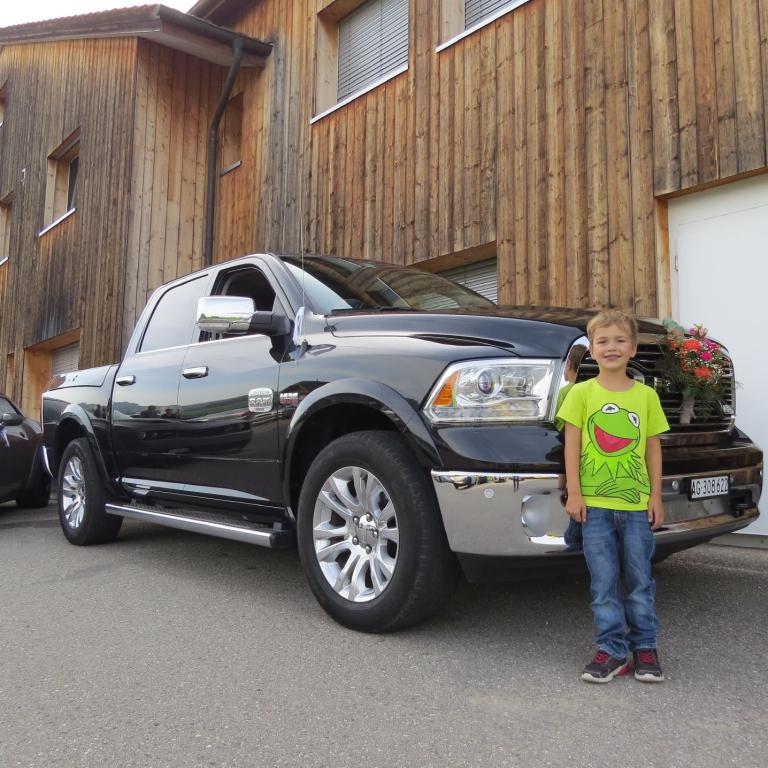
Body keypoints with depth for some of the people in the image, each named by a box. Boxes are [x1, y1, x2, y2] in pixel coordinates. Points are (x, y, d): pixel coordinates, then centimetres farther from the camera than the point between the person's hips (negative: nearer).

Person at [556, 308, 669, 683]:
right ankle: (612, 649, 16)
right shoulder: (581, 393, -1)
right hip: (595, 504, -1)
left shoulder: (646, 395, 4)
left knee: (640, 579, 10)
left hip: (637, 504, 2)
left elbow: (653, 448, 7)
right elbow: (572, 445, -2)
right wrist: (573, 492, -6)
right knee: (604, 583, 5)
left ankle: (644, 646, 24)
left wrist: (655, 496, 3)